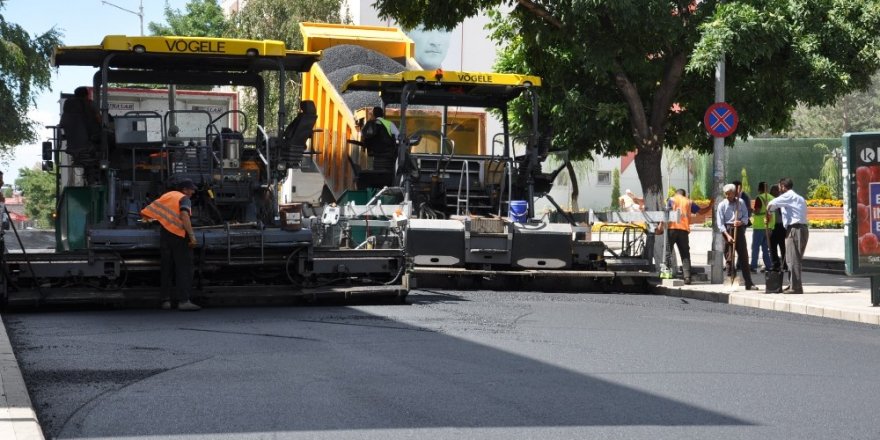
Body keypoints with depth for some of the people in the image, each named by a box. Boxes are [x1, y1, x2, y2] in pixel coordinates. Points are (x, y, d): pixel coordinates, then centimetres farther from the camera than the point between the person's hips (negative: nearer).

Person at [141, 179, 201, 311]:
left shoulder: (167, 195, 18)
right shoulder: (184, 199, -1)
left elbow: (145, 213, 18)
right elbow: (184, 216, -20)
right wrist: (192, 235, -25)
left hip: (165, 234, 6)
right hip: (179, 236, -6)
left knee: (167, 268, 11)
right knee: (184, 268, -7)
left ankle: (166, 300, 9)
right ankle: (184, 301, -16)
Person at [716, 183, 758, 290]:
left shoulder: (740, 202, 6)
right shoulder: (722, 205, -1)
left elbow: (746, 216, 7)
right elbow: (720, 223, -6)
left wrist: (741, 222, -16)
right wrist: (727, 235, -17)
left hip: (739, 230, 2)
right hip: (728, 230, -2)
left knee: (744, 257, 2)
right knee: (729, 258, -1)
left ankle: (749, 284, 4)